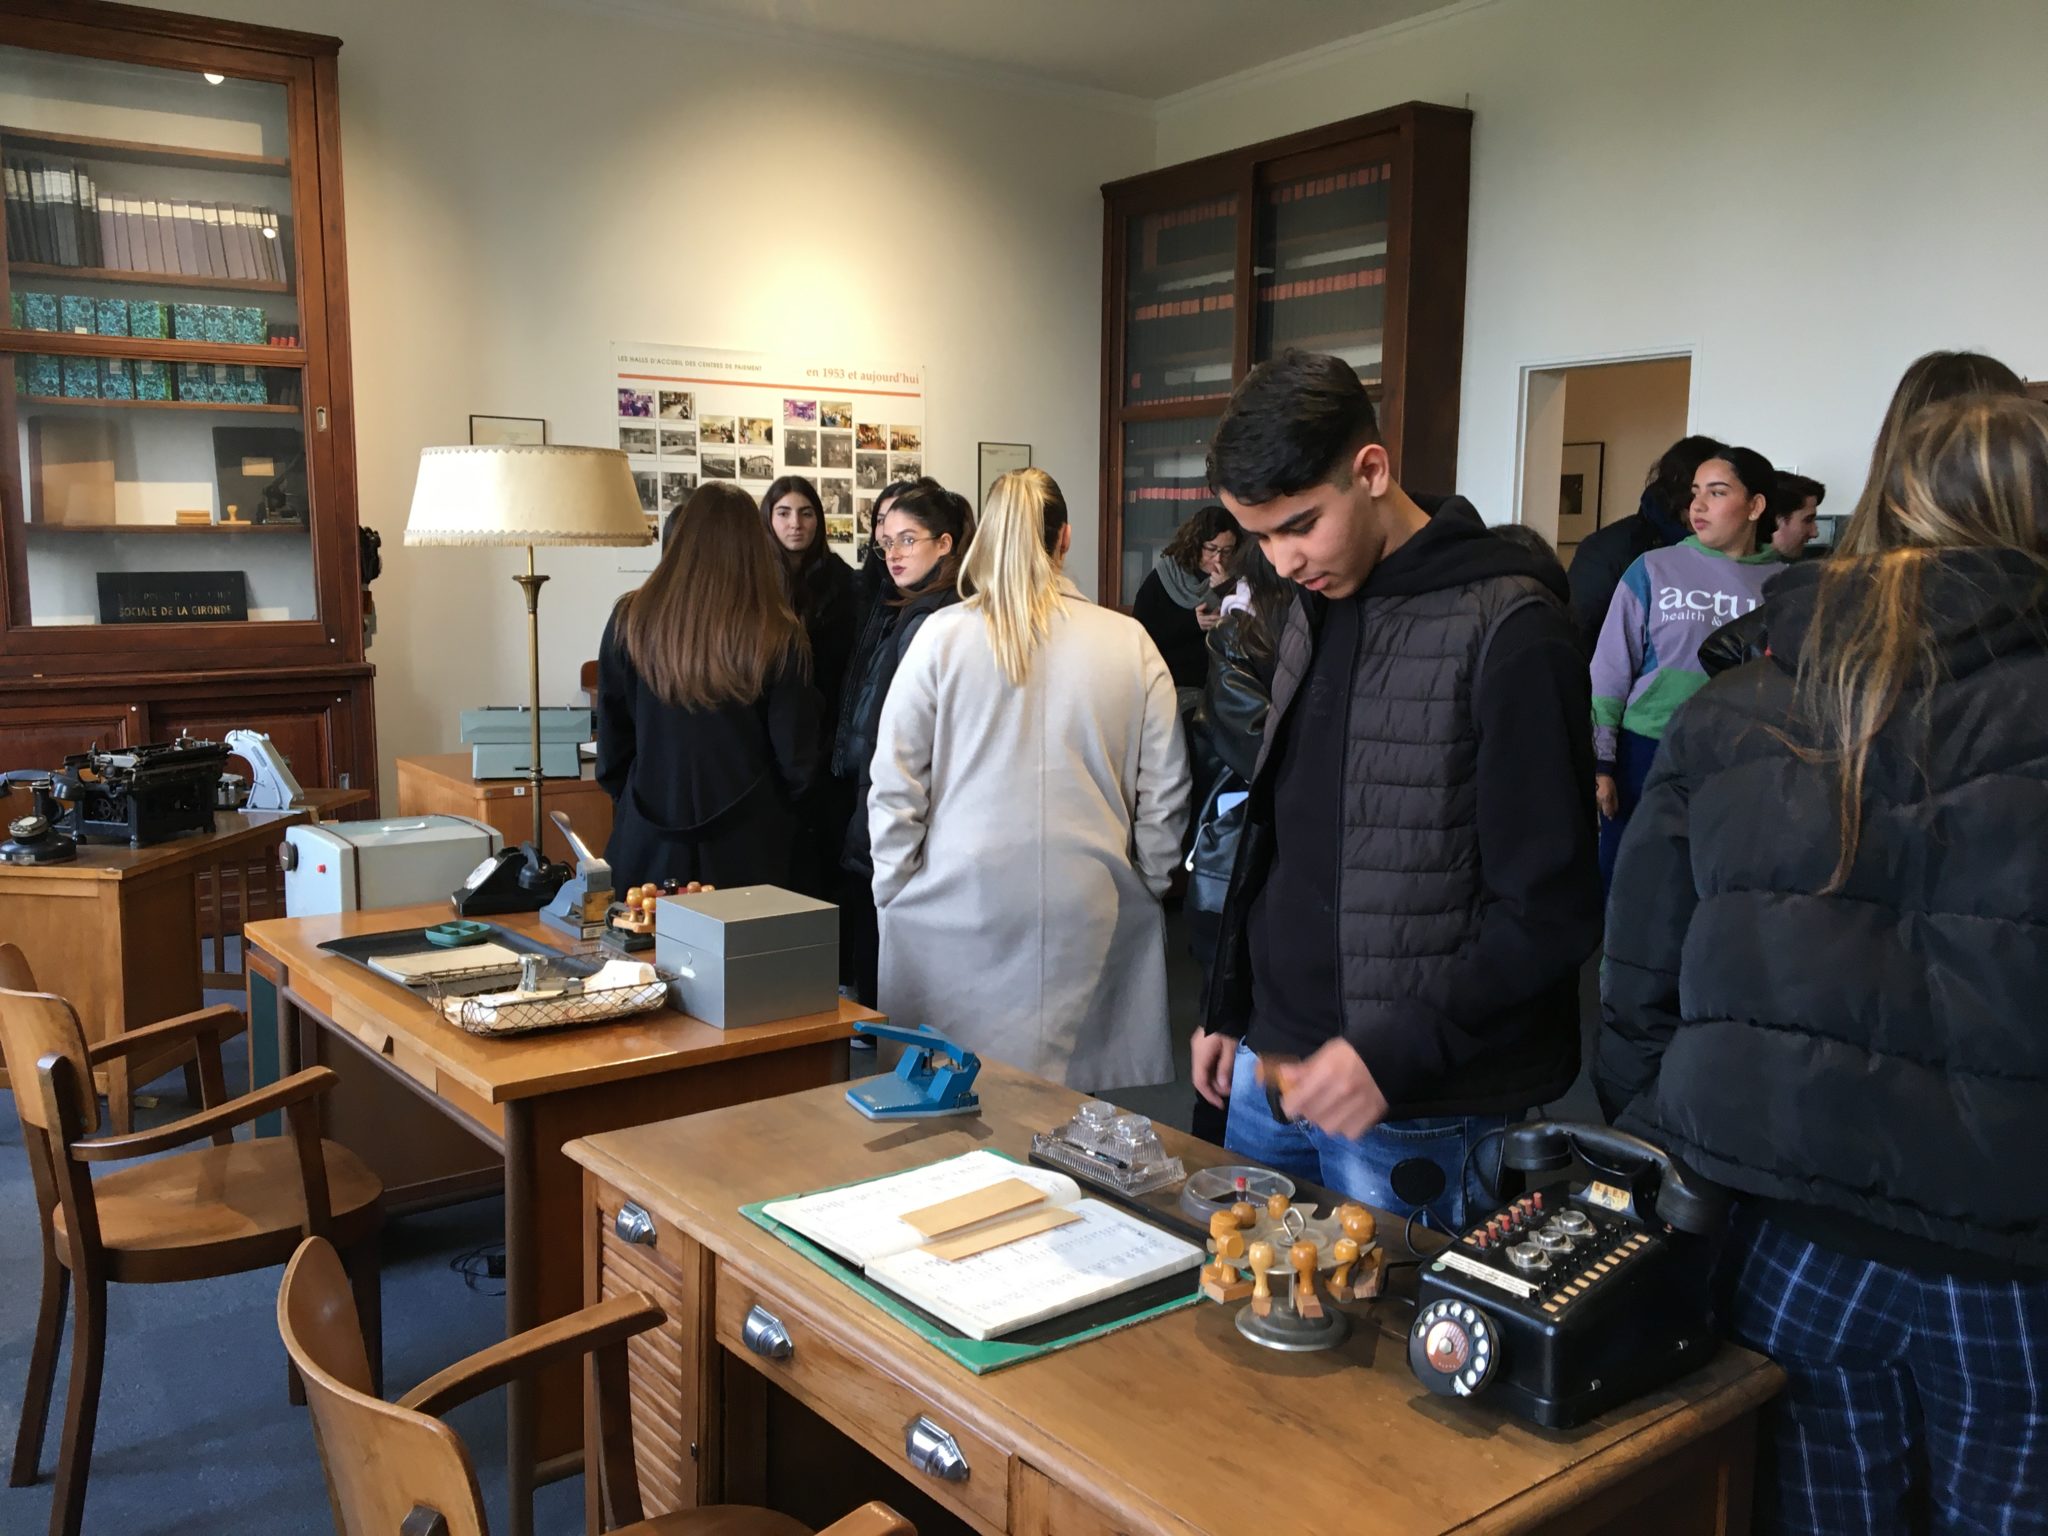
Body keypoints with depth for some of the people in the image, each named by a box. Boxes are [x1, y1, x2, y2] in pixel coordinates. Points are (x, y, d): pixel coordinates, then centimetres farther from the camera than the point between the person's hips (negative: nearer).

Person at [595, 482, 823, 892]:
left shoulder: (632, 620, -8)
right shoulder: (777, 635, -13)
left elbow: (611, 740, 2)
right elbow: (798, 755, -6)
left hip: (650, 844, 2)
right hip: (746, 847, -1)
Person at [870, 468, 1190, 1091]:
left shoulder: (940, 636, -2)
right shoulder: (1131, 642, 2)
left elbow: (894, 788, 1)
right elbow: (1165, 789, 5)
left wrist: (896, 896, 11)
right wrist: (1147, 886, 17)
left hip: (961, 910, -1)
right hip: (1092, 918, 1)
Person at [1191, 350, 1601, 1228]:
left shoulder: (1506, 628, -16)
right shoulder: (1314, 607, 8)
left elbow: (1551, 911, -16)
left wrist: (1399, 1054, -21)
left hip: (1415, 1110, -7)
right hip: (1272, 1061, 7)